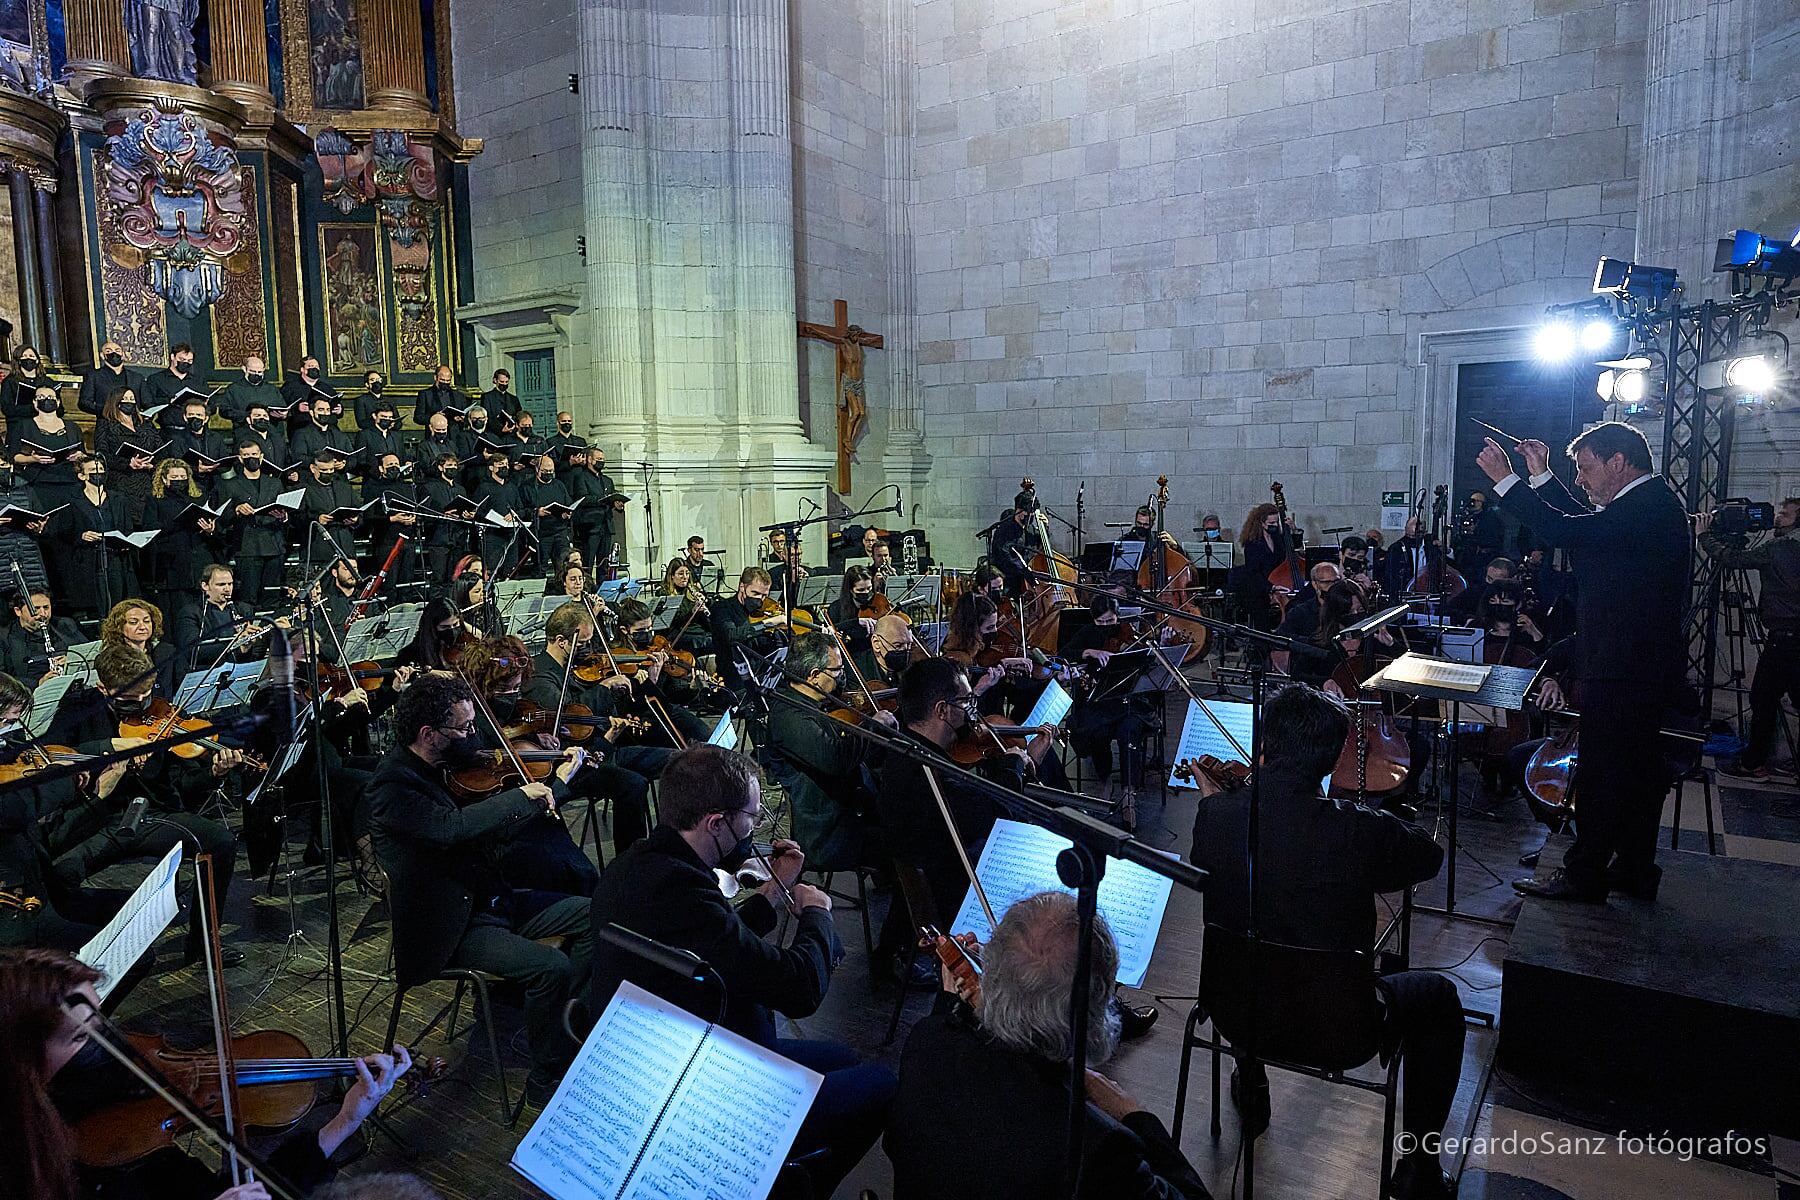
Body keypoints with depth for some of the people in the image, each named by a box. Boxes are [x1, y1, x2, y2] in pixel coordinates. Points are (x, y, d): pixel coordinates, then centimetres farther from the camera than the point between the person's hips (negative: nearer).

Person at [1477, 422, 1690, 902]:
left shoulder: (1647, 507, -20)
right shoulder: (1652, 502, 11)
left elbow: (1563, 531, -29)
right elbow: (1583, 523, 22)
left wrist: (1505, 480, -21)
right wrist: (1541, 475, 18)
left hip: (1623, 666, -10)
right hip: (1644, 663, 10)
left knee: (1602, 771, -2)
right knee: (1638, 767, 17)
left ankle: (1583, 874, 7)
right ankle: (1635, 870, 28)